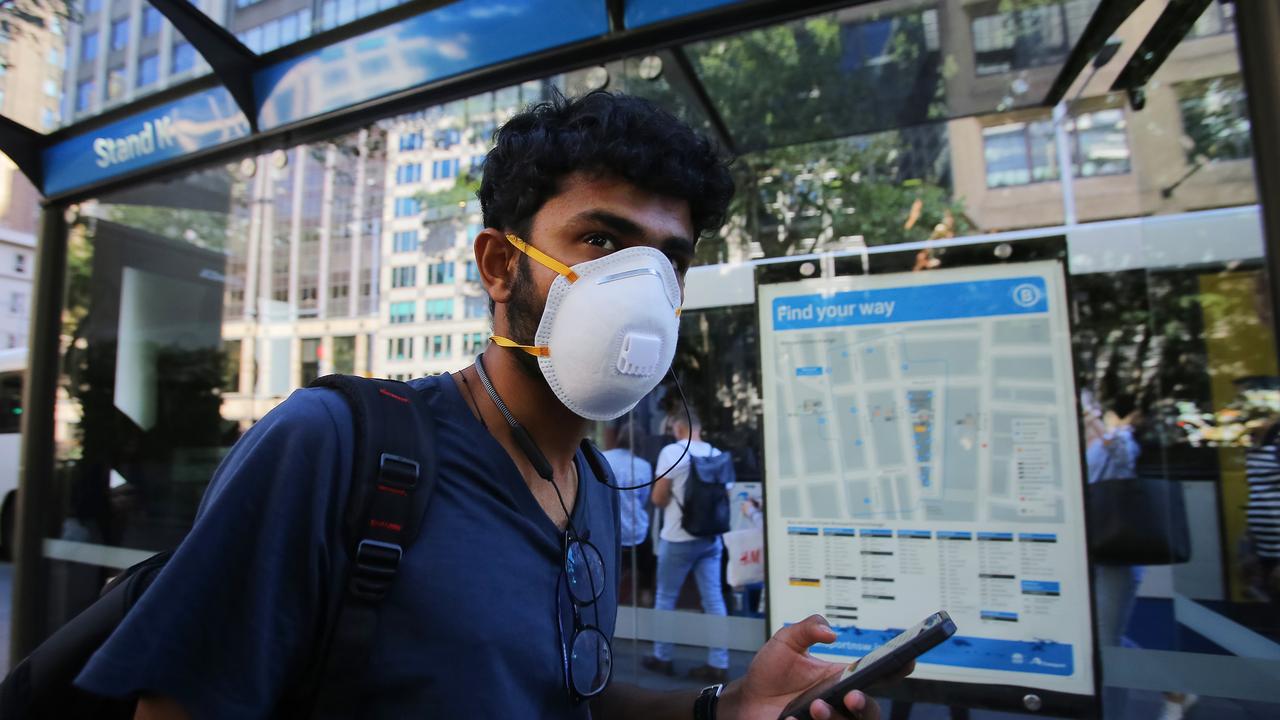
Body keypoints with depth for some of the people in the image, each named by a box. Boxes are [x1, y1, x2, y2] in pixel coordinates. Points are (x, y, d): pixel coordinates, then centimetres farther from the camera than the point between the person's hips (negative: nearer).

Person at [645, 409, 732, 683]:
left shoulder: (672, 452, -11)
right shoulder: (717, 454, 3)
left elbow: (658, 499, -9)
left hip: (678, 538, -5)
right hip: (711, 537, 5)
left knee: (666, 598, 11)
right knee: (713, 599, 8)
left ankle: (662, 657, 22)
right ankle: (718, 663, 11)